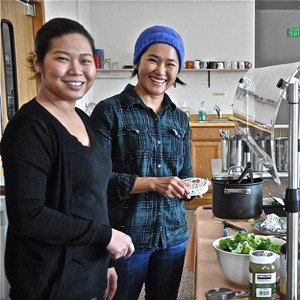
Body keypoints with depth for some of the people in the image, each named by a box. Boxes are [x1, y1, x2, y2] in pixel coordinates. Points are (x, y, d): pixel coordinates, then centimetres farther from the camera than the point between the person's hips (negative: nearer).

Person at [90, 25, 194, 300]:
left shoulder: (180, 119, 8)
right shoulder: (110, 111, -10)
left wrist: (190, 187, -7)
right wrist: (152, 183, -22)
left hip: (173, 235, 5)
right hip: (125, 236, -5)